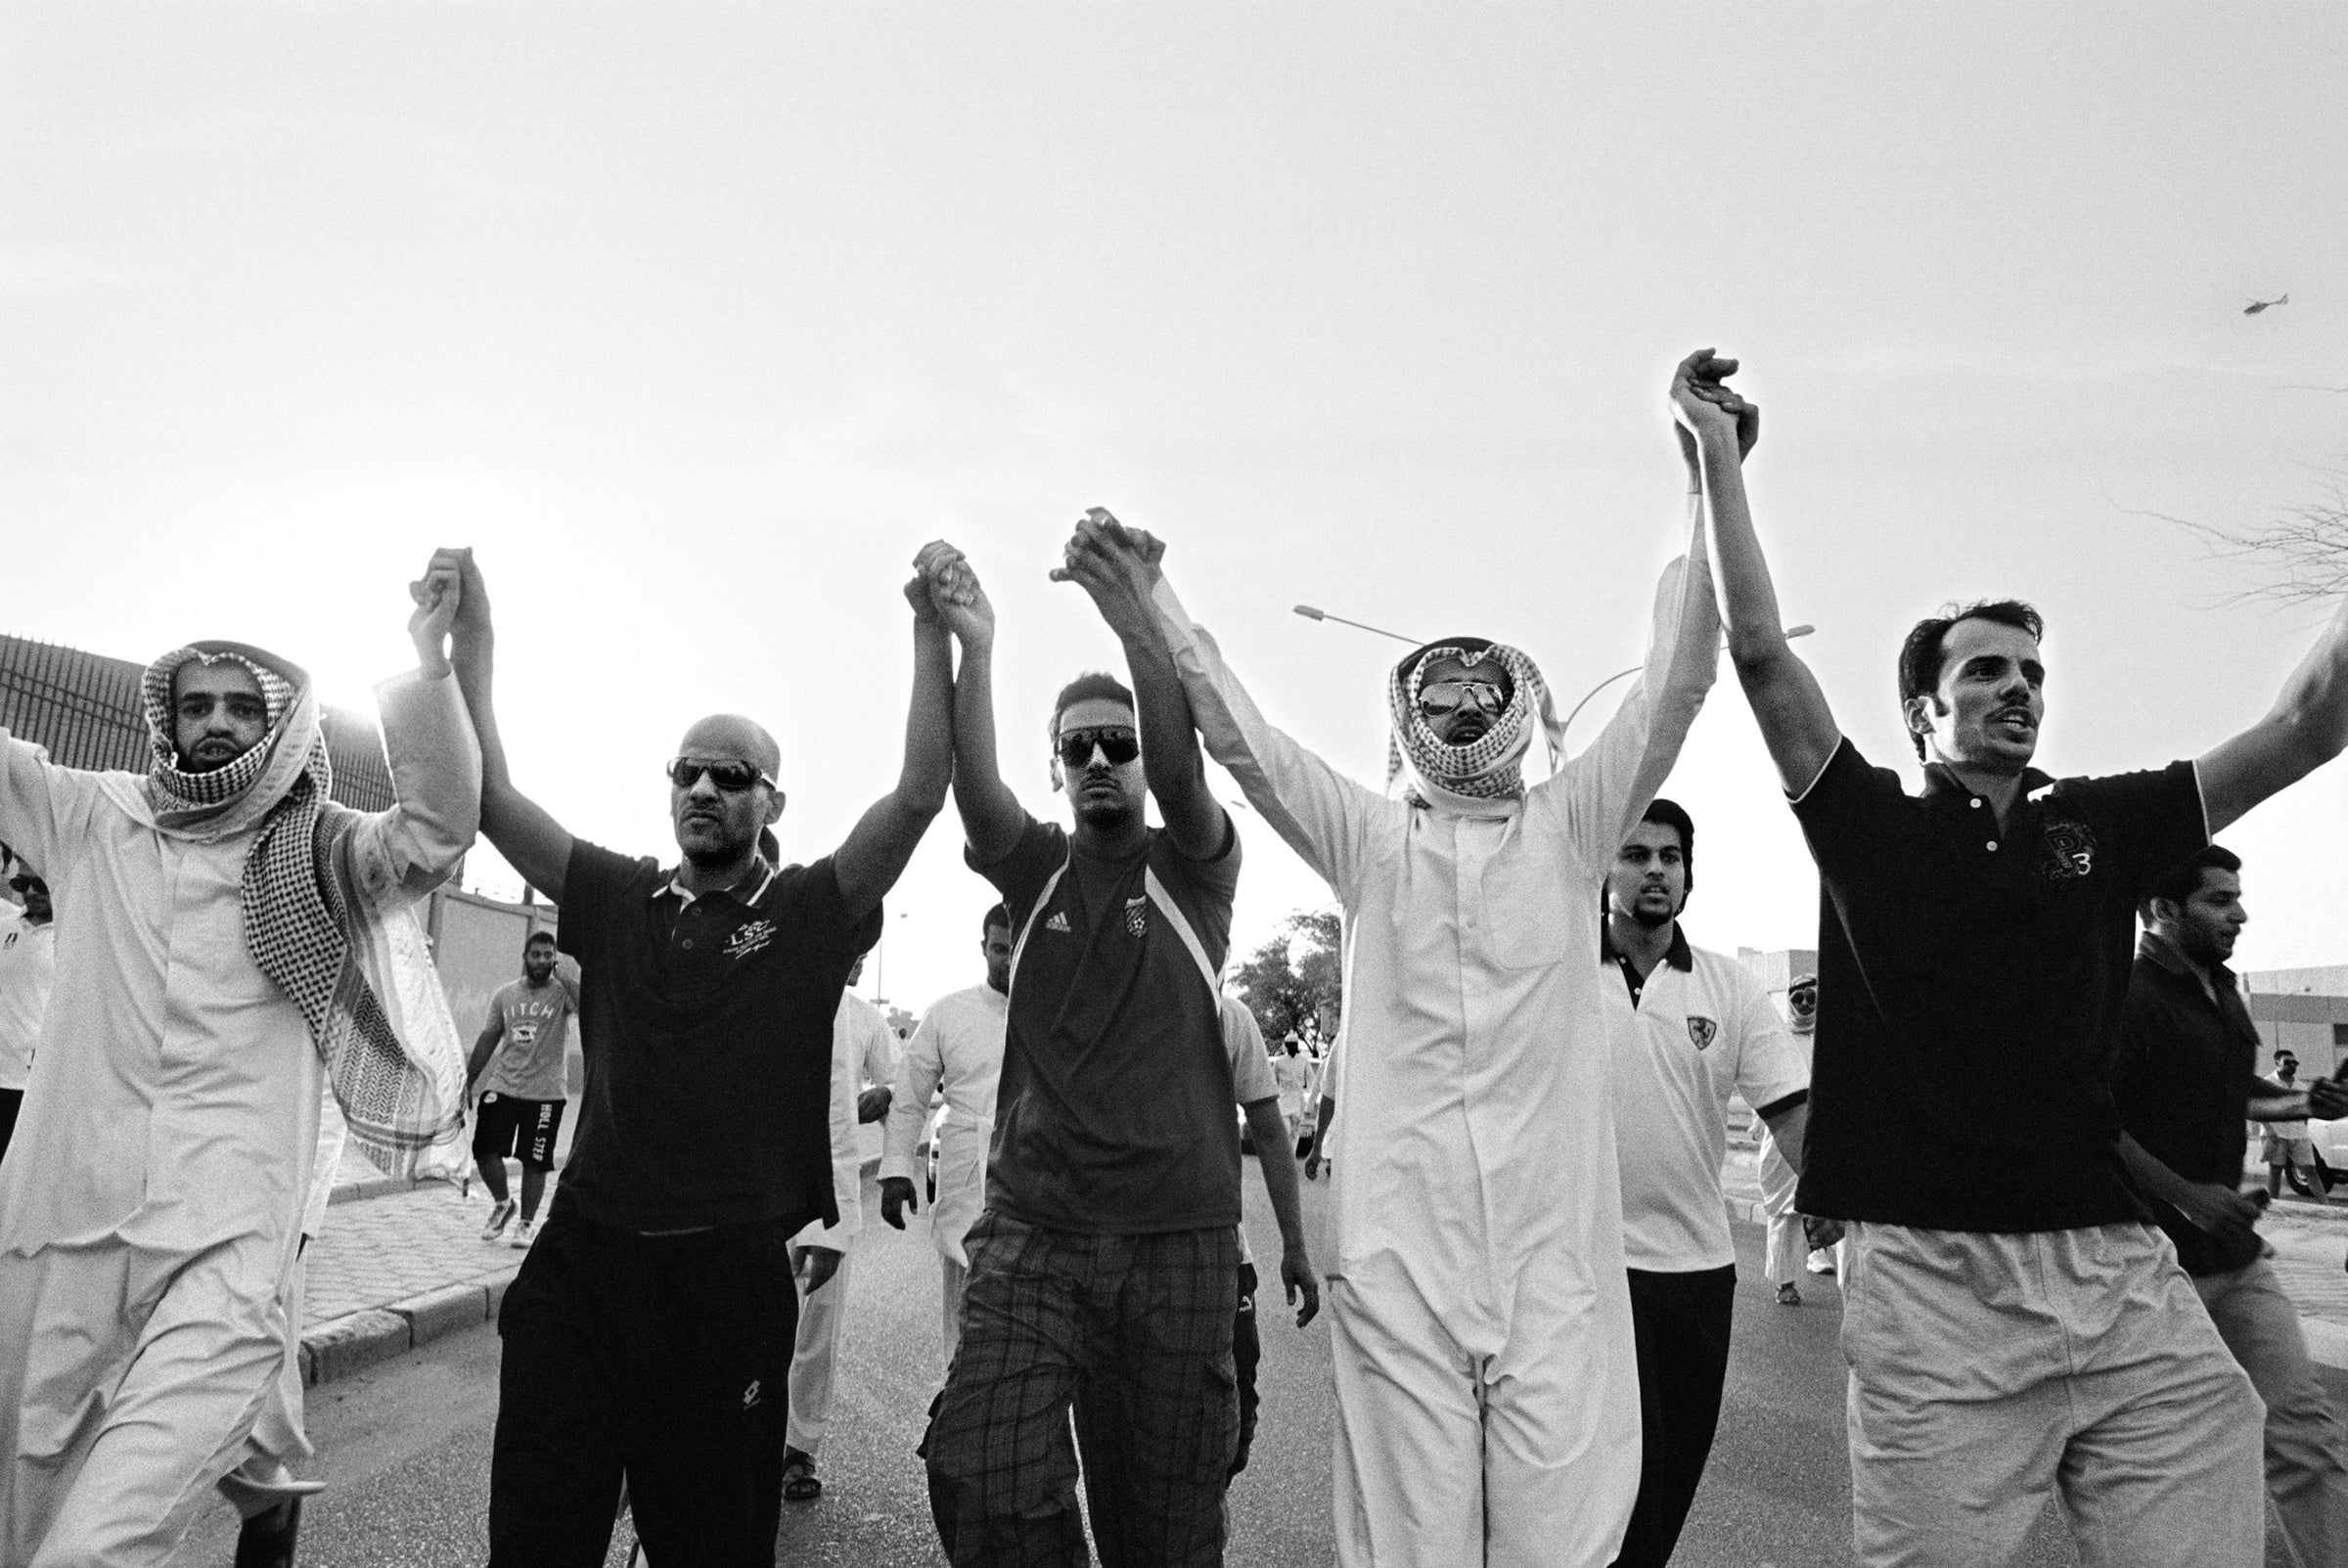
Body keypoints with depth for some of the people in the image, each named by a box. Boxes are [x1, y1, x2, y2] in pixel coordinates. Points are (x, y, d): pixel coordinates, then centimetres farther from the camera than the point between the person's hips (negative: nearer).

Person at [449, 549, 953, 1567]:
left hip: (731, 1272, -2)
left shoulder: (811, 911, 1)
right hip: (581, 1255, 2)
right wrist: (471, 640, -6)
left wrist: (932, 631, -18)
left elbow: (921, 794, -10)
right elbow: (489, 798, 2)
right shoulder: (617, 898, 8)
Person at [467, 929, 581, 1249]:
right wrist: (468, 1081, 15)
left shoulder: (561, 992, -5)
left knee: (534, 1162, 3)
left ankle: (527, 1222, 22)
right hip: (502, 1087, 4)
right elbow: (488, 1039, 15)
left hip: (546, 1093, -3)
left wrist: (560, 974, -22)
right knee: (484, 1151, -2)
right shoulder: (505, 994, 8)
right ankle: (502, 1204, 25)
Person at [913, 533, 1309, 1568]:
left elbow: (1181, 765, -15)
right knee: (981, 1479, -17)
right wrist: (973, 647, -25)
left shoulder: (1193, 868, 5)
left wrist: (1133, 615, -30)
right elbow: (971, 784, -10)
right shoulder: (1033, 867, 10)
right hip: (1031, 1227, 1)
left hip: (1180, 1238, -1)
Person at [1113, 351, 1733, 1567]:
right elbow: (1234, 733, -1)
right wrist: (1149, 596, -12)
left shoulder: (1569, 829, 7)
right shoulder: (1367, 842, 8)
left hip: (1557, 1253, 0)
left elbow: (1674, 685, -2)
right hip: (1395, 1255, 0)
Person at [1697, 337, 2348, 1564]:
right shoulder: (1868, 826, 4)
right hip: (1932, 1282, -3)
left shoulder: (2098, 827, 14)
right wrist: (1715, 453, -1)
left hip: (2125, 1273, 4)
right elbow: (1760, 652, -3)